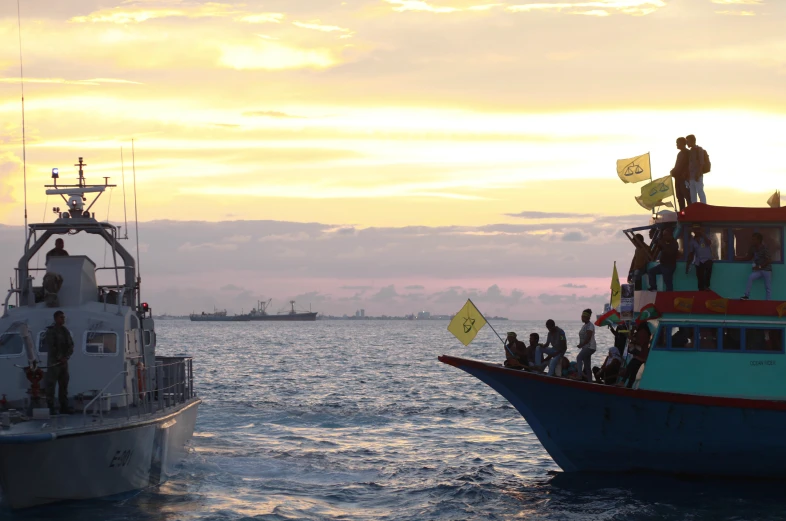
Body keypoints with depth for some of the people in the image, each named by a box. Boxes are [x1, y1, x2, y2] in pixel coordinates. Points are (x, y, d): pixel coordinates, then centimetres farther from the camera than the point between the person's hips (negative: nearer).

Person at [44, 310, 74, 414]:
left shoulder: (66, 331, 11)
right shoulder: (50, 331, -6)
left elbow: (71, 346, 8)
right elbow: (50, 347, -12)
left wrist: (66, 357, -7)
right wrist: (59, 358, -13)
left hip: (64, 362, 6)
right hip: (53, 362, -6)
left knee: (64, 385, 8)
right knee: (51, 385, -7)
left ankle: (64, 408, 12)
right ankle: (50, 408, -7)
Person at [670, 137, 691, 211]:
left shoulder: (688, 153, -7)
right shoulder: (680, 153, 19)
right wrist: (673, 172, 6)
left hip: (684, 178, -9)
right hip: (678, 177, 9)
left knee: (687, 195, -9)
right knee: (679, 196, 8)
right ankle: (682, 211, 12)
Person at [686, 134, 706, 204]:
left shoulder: (699, 149, -4)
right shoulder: (690, 151, 18)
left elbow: (701, 163, -10)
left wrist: (698, 175, -17)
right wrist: (688, 176, 11)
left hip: (697, 176, -8)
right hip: (691, 176, 8)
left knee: (700, 193, -7)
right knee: (692, 195, 6)